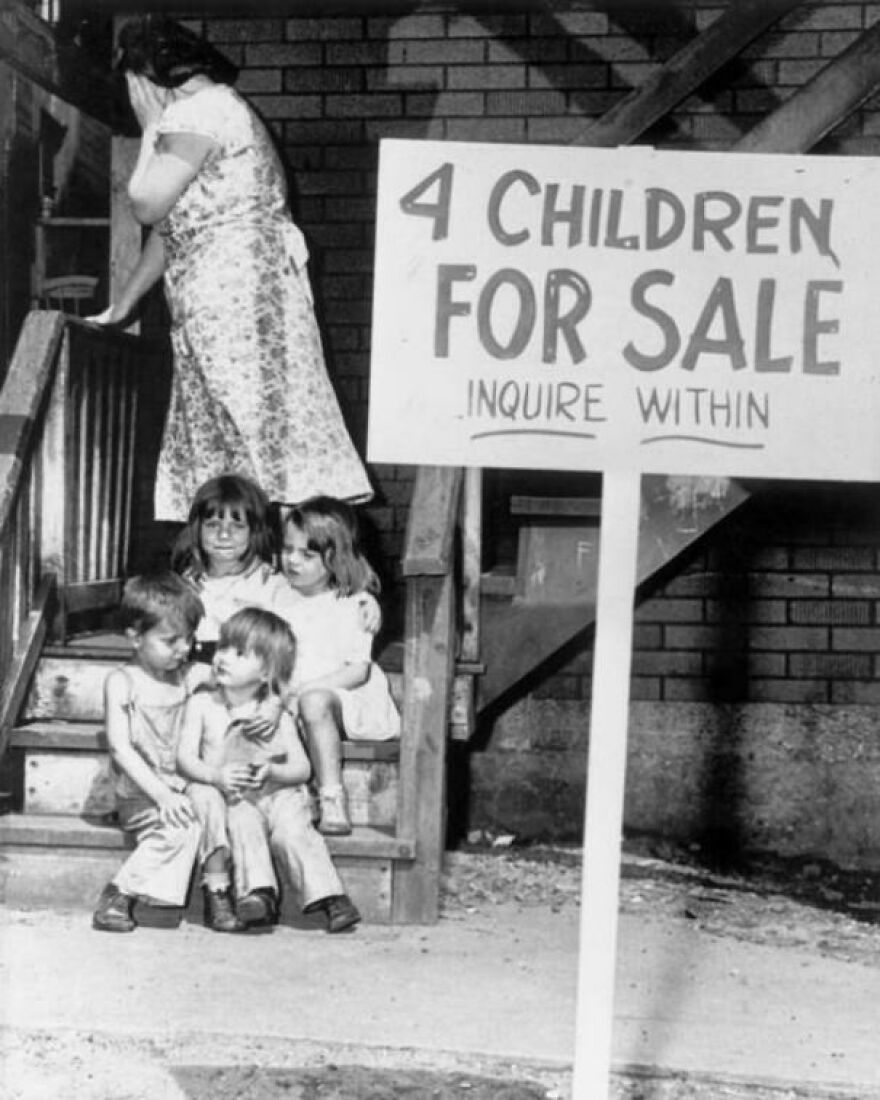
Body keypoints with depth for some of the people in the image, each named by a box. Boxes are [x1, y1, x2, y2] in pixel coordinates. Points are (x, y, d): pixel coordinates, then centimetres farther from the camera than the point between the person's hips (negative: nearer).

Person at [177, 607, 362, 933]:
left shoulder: (277, 715, 5)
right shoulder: (202, 705, 6)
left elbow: (302, 768, 1)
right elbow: (186, 758, -2)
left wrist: (273, 772, -20)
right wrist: (217, 776, -21)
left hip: (277, 794, 0)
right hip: (232, 797, 0)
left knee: (292, 829, -27)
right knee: (243, 822, -32)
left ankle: (328, 895, -27)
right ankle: (258, 893, -37)